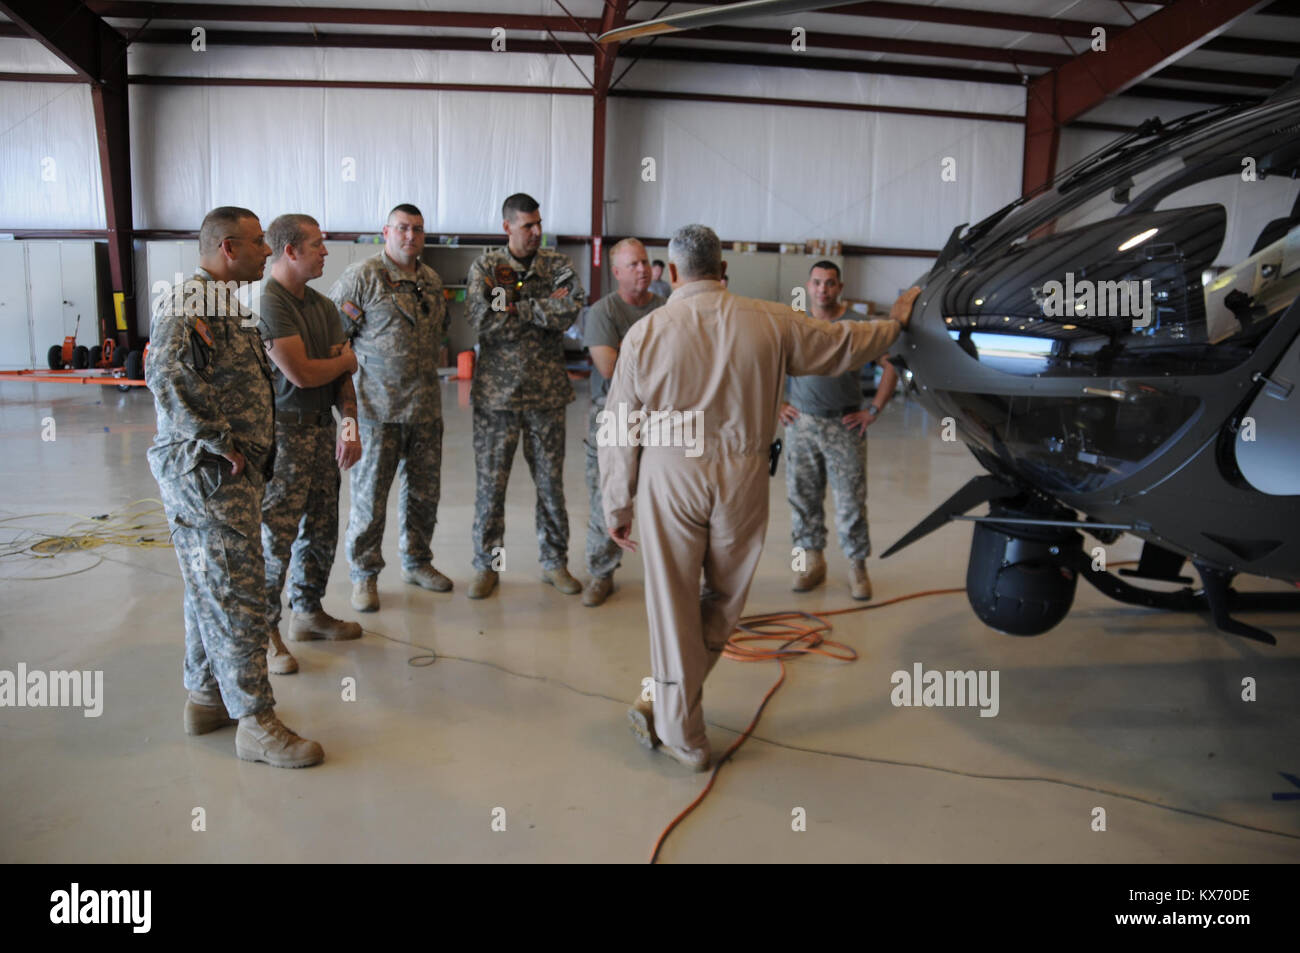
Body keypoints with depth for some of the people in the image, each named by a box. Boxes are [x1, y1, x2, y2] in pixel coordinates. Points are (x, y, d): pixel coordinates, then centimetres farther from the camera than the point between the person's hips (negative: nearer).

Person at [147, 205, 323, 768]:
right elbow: (166, 374, -30)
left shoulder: (224, 304, 18)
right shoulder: (186, 307, -15)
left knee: (211, 589, 17)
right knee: (237, 593, -6)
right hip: (208, 474, -10)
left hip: (233, 470, 10)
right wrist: (220, 442, -24)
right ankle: (255, 722, 3)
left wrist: (254, 449, 14)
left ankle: (207, 699, 30)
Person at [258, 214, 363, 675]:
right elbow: (301, 374, -20)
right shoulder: (267, 303, -15)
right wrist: (345, 359, -1)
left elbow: (343, 372, 9)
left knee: (322, 529, 14)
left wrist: (351, 423, -4)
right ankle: (263, 632, 10)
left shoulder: (323, 306, 11)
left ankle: (308, 612, 30)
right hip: (282, 434, -8)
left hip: (322, 430, 8)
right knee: (276, 536, -3)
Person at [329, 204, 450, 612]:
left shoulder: (432, 280, 12)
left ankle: (417, 561, 30)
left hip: (425, 404, 6)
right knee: (370, 492, 1)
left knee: (425, 487, 13)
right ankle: (364, 575, 14)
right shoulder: (361, 276, -8)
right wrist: (353, 369, -10)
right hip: (376, 406, -6)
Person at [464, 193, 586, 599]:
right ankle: (487, 564, 20)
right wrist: (544, 310, -13)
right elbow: (481, 320, -16)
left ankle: (554, 562, 23)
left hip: (547, 392, 1)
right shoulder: (485, 265, 0)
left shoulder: (557, 263, 4)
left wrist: (515, 307, -15)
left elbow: (573, 305, -16)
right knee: (490, 482, 5)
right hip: (496, 392, -1)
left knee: (551, 480, 9)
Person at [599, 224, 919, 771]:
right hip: (743, 477, 1)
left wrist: (616, 504, 10)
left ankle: (681, 732, 18)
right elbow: (844, 345, 15)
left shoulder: (646, 333, -2)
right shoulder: (770, 323, 1)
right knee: (724, 599, 17)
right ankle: (667, 702, 28)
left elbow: (619, 429, 0)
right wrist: (896, 321, 34)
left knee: (673, 603, 8)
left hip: (669, 478, -1)